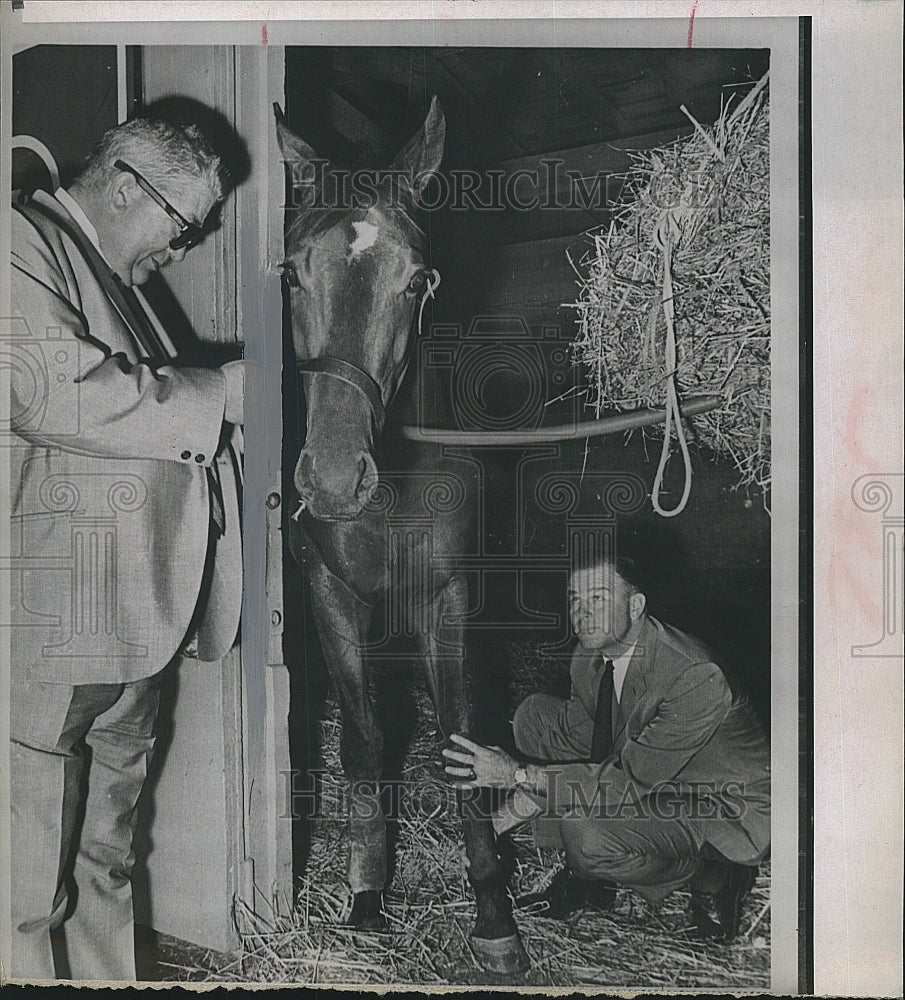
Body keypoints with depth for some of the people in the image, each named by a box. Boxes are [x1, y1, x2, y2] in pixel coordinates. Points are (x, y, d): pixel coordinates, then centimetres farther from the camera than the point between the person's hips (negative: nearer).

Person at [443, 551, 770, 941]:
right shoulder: (589, 656, -8)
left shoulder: (698, 678, -32)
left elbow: (631, 780, -33)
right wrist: (509, 811, -11)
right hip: (653, 786, 8)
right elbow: (573, 737, 2)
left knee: (588, 833, -34)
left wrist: (518, 774, -34)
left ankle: (711, 876, -3)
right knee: (535, 714, -3)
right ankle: (588, 872, 4)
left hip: (725, 814, -8)